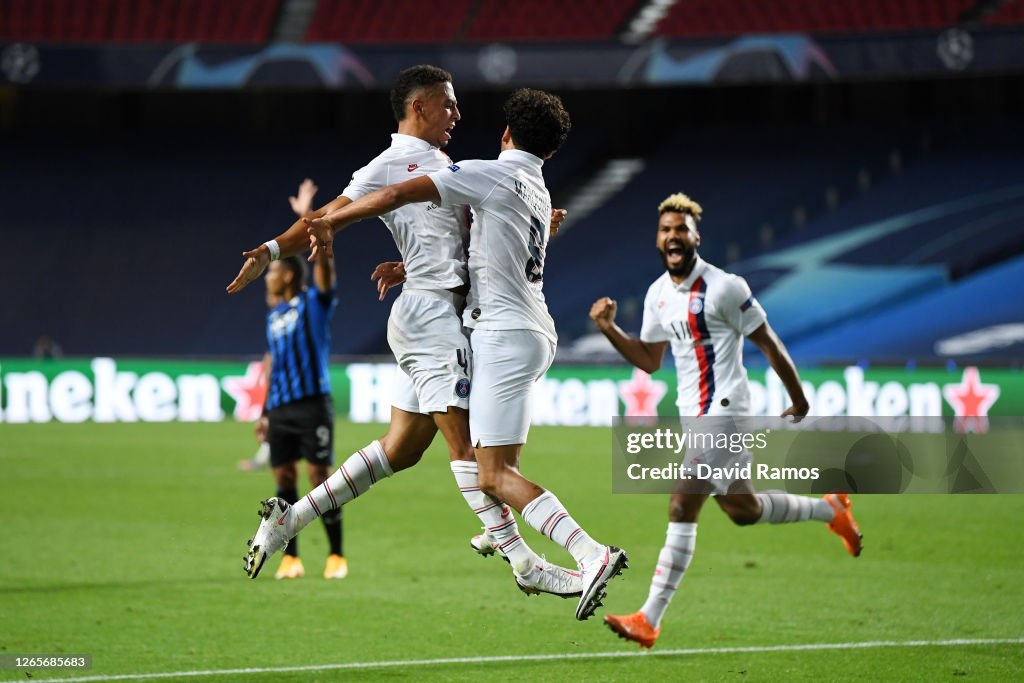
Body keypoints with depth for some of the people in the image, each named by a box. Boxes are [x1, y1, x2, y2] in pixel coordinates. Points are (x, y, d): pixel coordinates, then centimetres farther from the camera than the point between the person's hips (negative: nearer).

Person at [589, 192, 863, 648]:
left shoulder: (724, 288, -12)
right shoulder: (658, 294, 11)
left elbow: (767, 343, -5)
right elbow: (649, 361, 18)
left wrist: (798, 399, 1)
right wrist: (609, 329, 3)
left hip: (723, 410, -8)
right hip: (694, 416, 8)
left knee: (682, 511, -12)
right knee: (741, 508, 8)